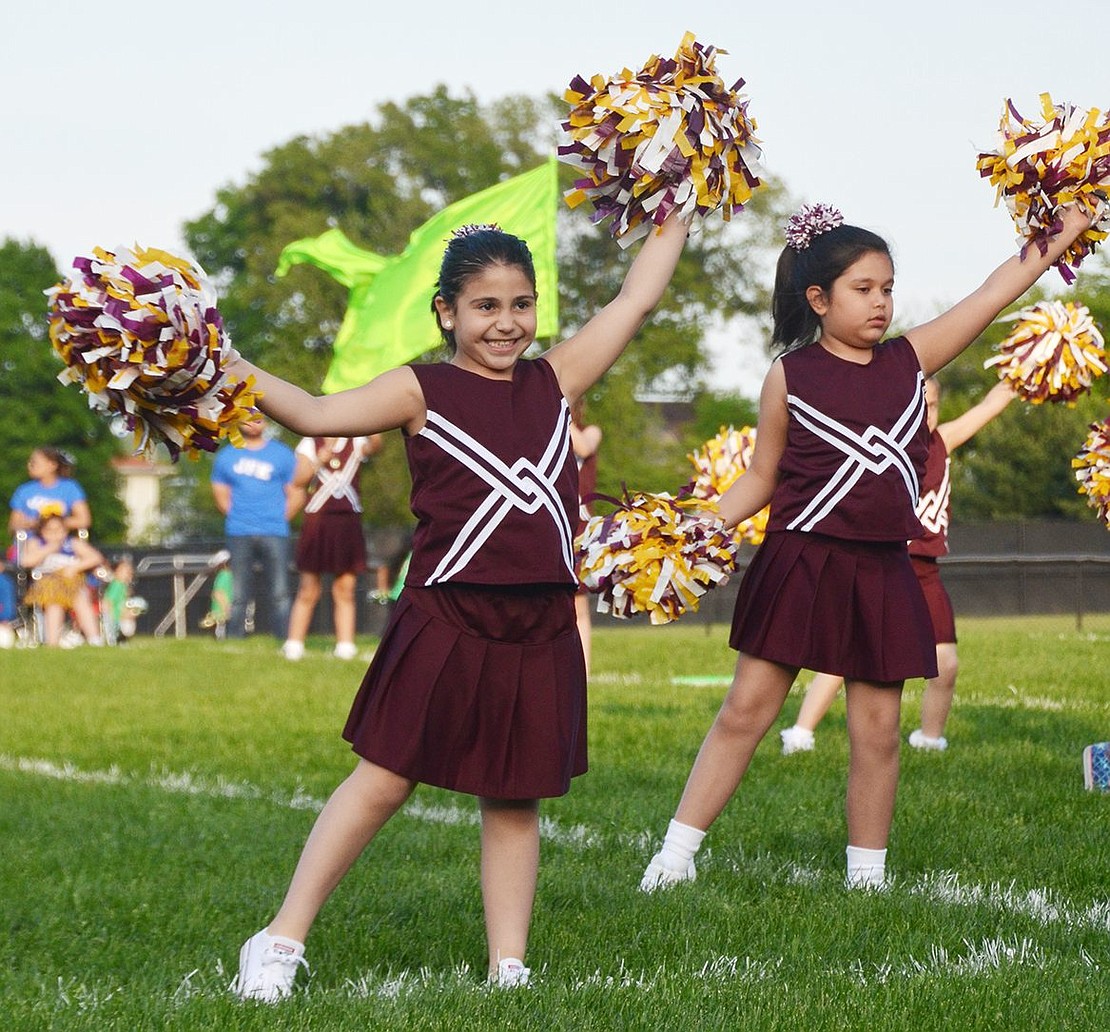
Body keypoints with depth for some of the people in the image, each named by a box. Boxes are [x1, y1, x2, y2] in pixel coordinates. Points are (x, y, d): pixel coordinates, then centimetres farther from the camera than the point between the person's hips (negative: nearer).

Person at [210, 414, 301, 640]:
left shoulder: (282, 454, 8)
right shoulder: (226, 456, 13)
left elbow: (296, 494, 7)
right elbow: (220, 494, 17)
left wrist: (280, 518, 2)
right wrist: (235, 516, 7)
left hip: (274, 534, -1)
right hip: (239, 535, 1)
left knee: (279, 594, -6)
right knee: (238, 596, 0)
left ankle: (284, 640, -6)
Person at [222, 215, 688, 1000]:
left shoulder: (555, 379, 9)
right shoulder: (423, 392, -2)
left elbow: (636, 298, 15)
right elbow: (316, 414, -12)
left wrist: (676, 217, 19)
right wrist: (223, 365, -21)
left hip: (540, 626, 4)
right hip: (447, 619, -3)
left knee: (516, 797, 8)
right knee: (384, 781, -1)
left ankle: (509, 967, 15)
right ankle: (282, 942, 7)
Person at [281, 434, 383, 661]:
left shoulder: (356, 443, 4)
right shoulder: (310, 444, 3)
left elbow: (374, 446, -18)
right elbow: (298, 481, -7)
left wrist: (374, 436, -38)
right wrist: (319, 461, -21)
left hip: (348, 521, 1)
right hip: (317, 519, -1)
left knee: (345, 589, 3)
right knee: (309, 590, 2)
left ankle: (345, 646, 5)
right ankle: (293, 645, 7)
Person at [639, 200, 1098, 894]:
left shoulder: (910, 360, 6)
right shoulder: (791, 376, -2)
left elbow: (995, 293, 5)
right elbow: (761, 479, 5)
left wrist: (1064, 235, 2)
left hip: (882, 574, 3)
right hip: (801, 566, -3)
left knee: (878, 729, 6)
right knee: (747, 710, -3)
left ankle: (868, 876, 17)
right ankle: (677, 855, 3)